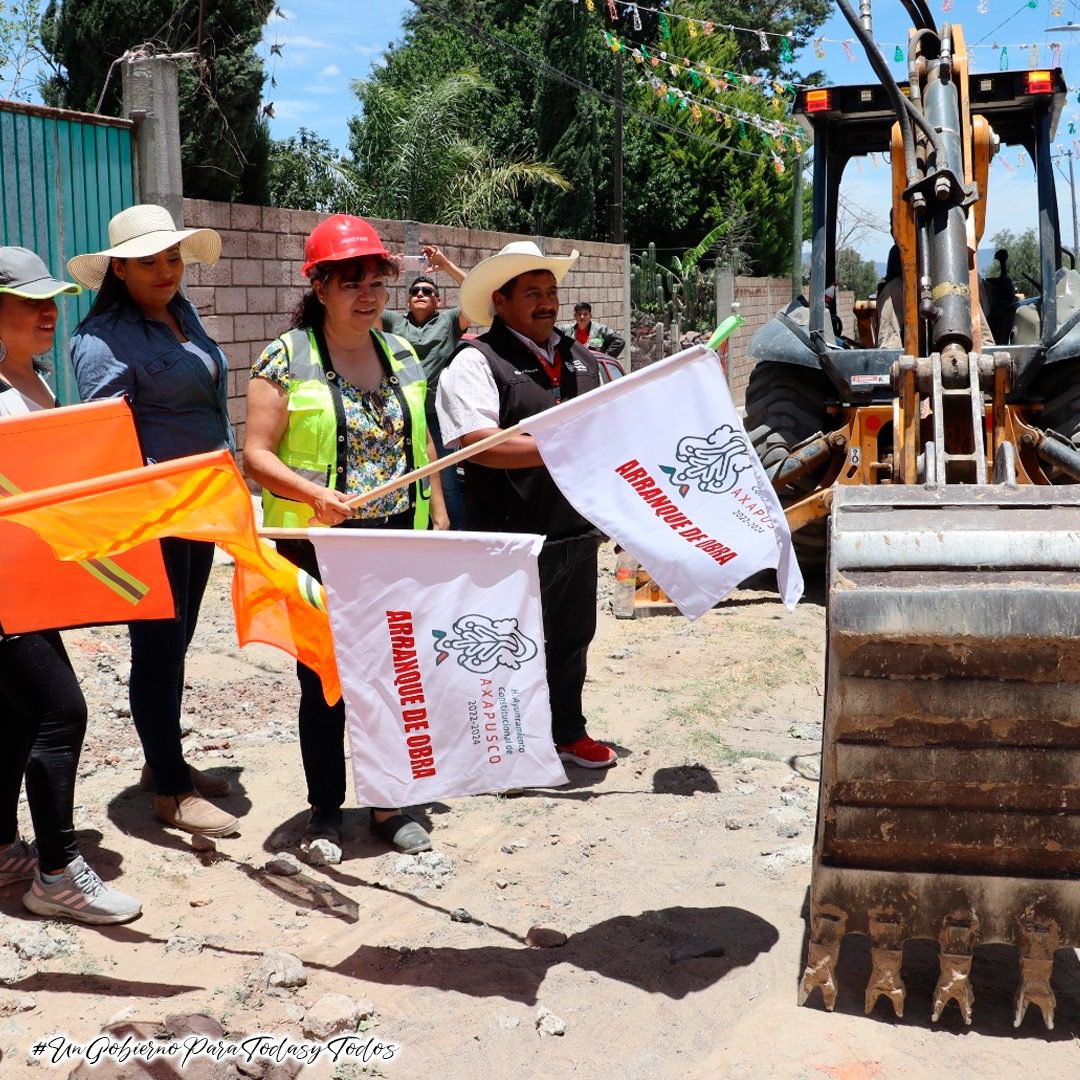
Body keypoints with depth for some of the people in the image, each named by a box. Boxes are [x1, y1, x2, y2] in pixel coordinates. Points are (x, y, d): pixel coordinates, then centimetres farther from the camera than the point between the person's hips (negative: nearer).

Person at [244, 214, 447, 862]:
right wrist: (313, 493, -24)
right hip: (317, 548, -4)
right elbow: (257, 455, -8)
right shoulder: (287, 358, -6)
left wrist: (440, 523, 12)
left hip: (398, 546, 4)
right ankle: (326, 813, 21)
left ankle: (391, 803, 26)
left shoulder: (402, 355, 9)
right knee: (323, 683, 6)